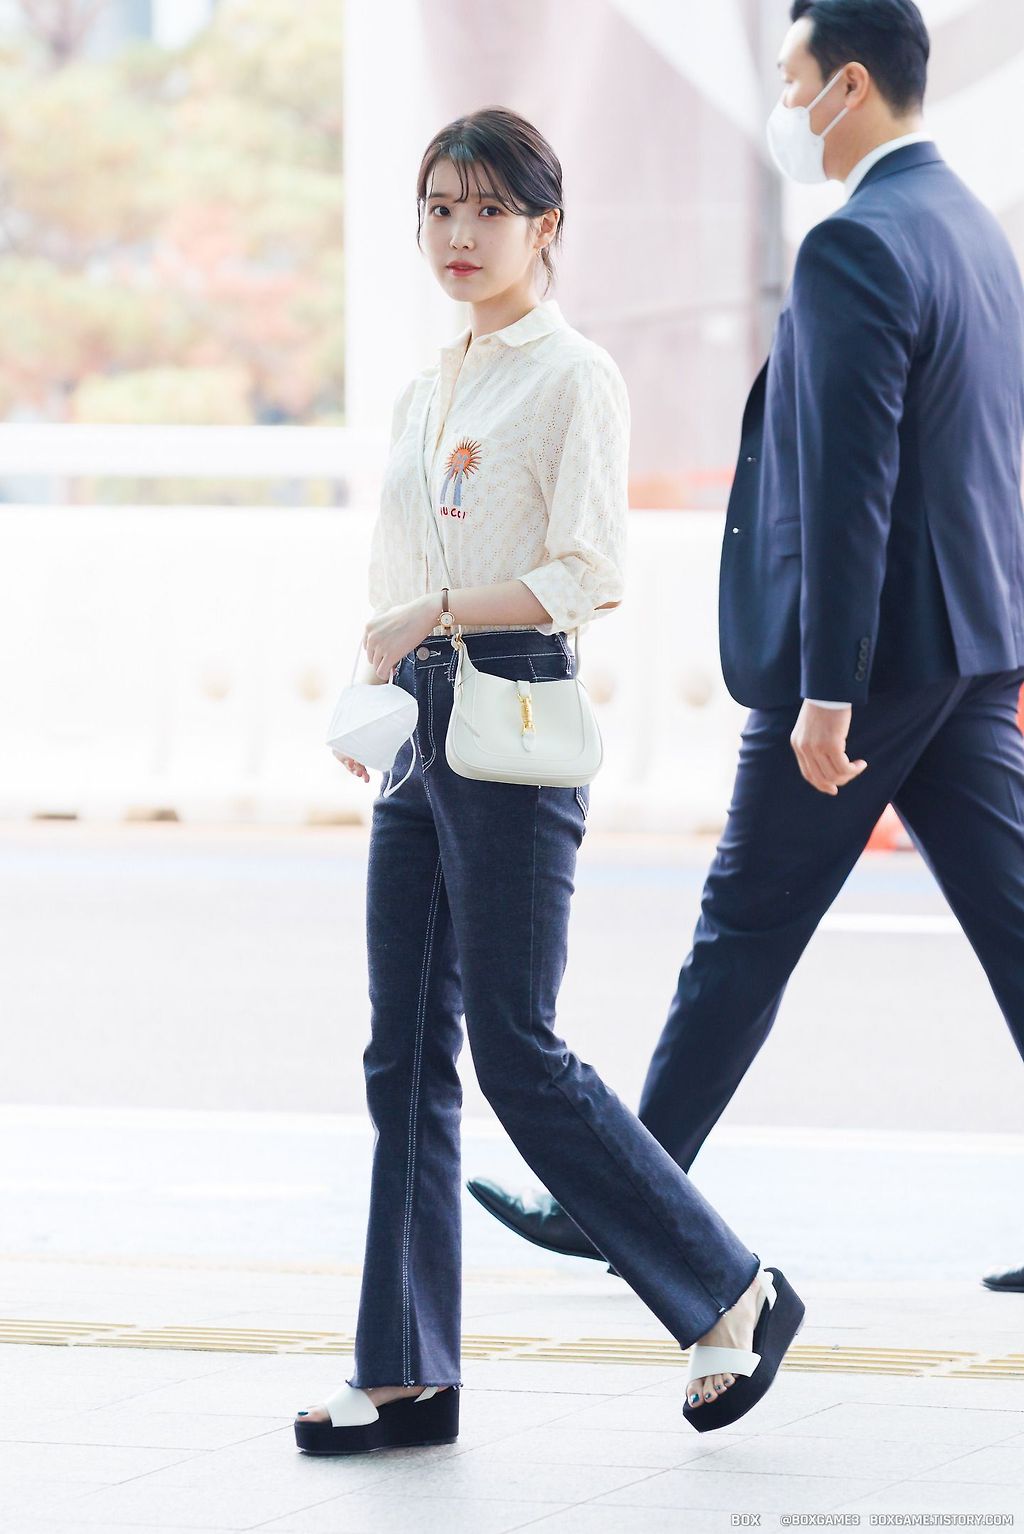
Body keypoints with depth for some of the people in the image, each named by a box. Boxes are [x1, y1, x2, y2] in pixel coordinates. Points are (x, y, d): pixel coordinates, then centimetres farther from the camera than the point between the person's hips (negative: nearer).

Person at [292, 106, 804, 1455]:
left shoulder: (573, 379, -7)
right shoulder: (427, 392, 16)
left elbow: (590, 575, -15)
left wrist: (434, 618, -18)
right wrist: (377, 691, 10)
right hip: (423, 730, 8)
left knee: (517, 1051, -9)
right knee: (405, 1055, 5)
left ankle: (733, 1295, 4)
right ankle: (407, 1373, 8)